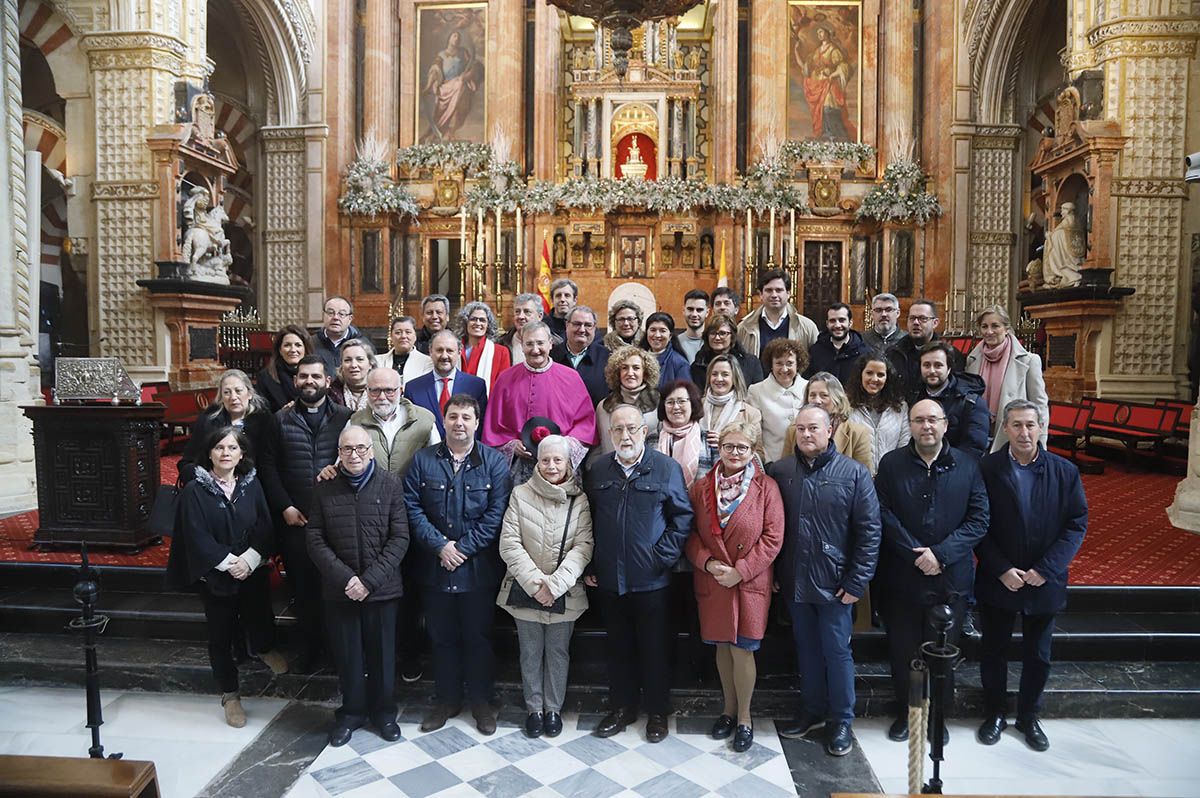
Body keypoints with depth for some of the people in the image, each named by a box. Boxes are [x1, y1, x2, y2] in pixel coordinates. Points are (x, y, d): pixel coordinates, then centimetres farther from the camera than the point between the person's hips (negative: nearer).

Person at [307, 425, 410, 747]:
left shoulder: (390, 484, -6)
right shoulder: (325, 488, 0)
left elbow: (400, 538, -7)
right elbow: (316, 540, -1)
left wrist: (370, 580, -14)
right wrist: (345, 578, -12)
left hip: (383, 588, -1)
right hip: (339, 590, 1)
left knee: (382, 653, 10)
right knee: (347, 654, 12)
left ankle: (384, 711, 31)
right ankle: (351, 712, 33)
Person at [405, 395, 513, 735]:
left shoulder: (494, 461, -4)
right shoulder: (423, 460, 2)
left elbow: (496, 513, -10)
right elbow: (412, 508, -4)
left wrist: (463, 548, -14)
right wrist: (440, 546, -13)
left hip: (479, 567, -2)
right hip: (435, 566, 2)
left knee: (478, 637, 10)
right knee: (442, 637, 14)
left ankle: (480, 700, 28)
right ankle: (446, 699, 31)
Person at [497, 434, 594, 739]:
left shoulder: (580, 499, -3)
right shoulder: (520, 494, -3)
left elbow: (583, 546, -8)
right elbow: (509, 543, -6)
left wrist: (555, 584, -17)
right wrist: (534, 583, -14)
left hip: (565, 593, 0)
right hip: (525, 590, 0)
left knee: (558, 653, 11)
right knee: (530, 653, 12)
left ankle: (553, 708, 28)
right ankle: (534, 708, 29)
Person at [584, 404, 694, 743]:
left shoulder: (666, 468, -5)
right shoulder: (597, 471, 5)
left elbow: (683, 517, -5)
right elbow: (586, 521, 8)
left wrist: (664, 557, -11)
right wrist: (589, 566, 5)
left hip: (652, 579, -3)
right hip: (609, 579, 3)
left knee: (655, 648, 10)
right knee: (619, 647, 16)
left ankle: (657, 712, 29)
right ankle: (622, 707, 33)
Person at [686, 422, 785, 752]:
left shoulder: (766, 487, -6)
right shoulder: (701, 488, 3)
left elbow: (773, 538, -9)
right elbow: (690, 533, 4)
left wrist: (740, 571, -14)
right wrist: (707, 562, -12)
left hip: (750, 583, -3)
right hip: (711, 582, 3)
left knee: (742, 650, 0)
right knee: (722, 647, 14)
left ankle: (744, 717, 19)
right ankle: (729, 709, 32)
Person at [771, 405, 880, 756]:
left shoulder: (854, 473, -8)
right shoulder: (780, 471, 0)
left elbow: (869, 532, -8)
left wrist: (856, 582, -11)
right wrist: (773, 573, 3)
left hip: (834, 583, -3)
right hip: (794, 581, 3)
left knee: (837, 651, 8)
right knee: (806, 648, 17)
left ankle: (841, 720, 26)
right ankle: (812, 710, 35)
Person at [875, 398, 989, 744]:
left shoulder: (967, 466, 0)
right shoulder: (891, 464, -1)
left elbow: (979, 519, -4)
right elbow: (884, 515, -6)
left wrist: (941, 554, -15)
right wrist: (916, 554, -14)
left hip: (950, 577, 0)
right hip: (901, 576, 0)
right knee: (902, 650, 11)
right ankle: (905, 712, 31)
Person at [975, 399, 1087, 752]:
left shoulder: (1065, 471, -3)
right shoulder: (986, 468, -9)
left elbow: (1077, 525, -4)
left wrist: (1046, 569, -13)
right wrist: (1001, 569, -14)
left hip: (1045, 582, 2)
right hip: (997, 581, -1)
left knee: (1038, 655, 15)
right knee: (993, 651, 12)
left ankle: (1029, 716, 35)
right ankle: (994, 713, 31)